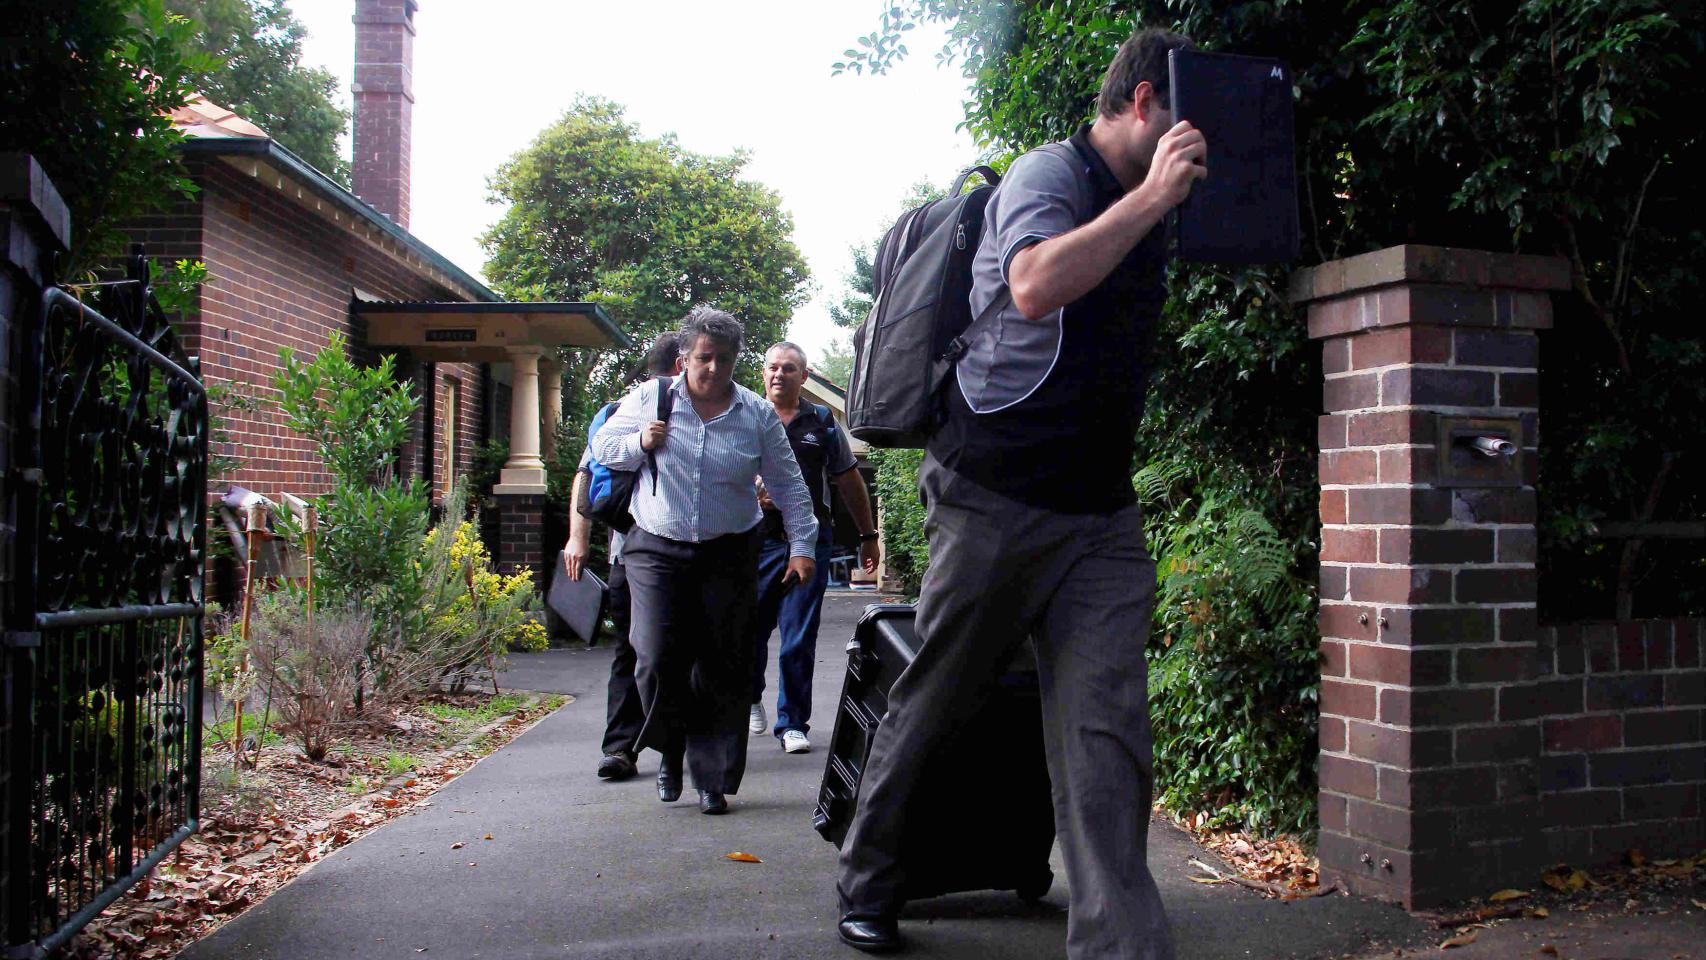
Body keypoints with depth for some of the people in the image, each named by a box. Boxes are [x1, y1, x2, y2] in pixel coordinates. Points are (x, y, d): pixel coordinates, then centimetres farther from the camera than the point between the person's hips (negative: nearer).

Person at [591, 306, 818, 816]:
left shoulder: (758, 414, 2)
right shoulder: (649, 397, 2)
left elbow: (788, 486, 8)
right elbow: (603, 446, 12)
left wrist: (802, 546, 2)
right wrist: (641, 443, -8)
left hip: (729, 555, 1)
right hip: (657, 550, 0)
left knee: (723, 669, 0)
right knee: (658, 660, -11)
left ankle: (712, 778, 11)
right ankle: (670, 750, 16)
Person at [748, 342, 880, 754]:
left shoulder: (823, 424, 11)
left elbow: (850, 484, 17)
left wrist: (868, 536, 17)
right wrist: (750, 496, -10)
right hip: (757, 540, 0)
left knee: (799, 639, -1)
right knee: (749, 629, 4)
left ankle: (793, 723, 8)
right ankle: (751, 700, 30)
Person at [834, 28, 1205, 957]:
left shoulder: (1138, 212, 18)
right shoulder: (1050, 173, -6)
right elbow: (1036, 287, -29)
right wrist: (1153, 196, -24)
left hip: (1101, 513, 7)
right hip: (996, 497, -7)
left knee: (1106, 730, -5)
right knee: (929, 706, 9)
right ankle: (866, 880, 29)